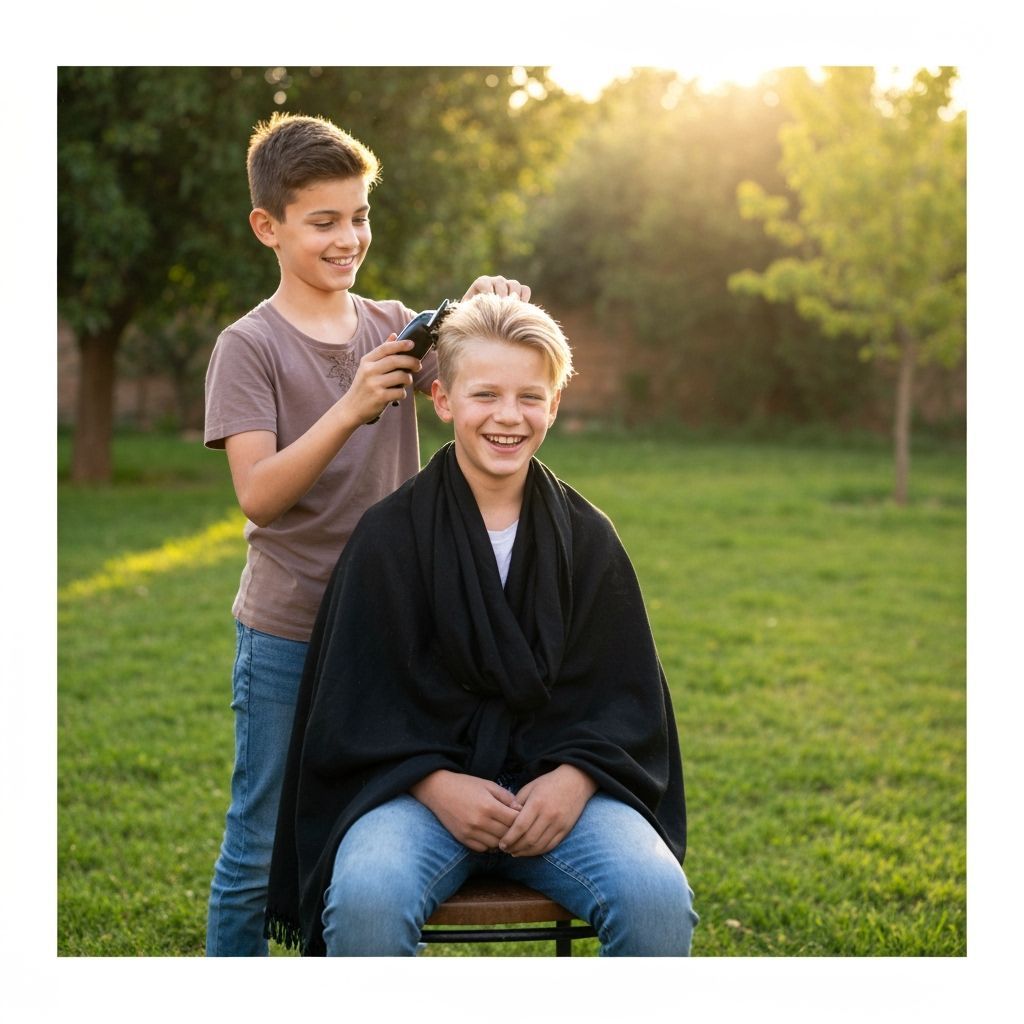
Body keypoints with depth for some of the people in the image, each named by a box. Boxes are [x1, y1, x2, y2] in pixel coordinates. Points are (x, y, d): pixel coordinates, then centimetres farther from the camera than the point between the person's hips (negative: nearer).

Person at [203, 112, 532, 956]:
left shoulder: (394, 327, 7)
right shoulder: (250, 346, -8)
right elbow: (258, 494, -17)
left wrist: (494, 312, -22)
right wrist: (351, 408, -27)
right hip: (287, 633, -4)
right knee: (261, 846, 6)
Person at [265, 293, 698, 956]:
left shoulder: (588, 538, 7)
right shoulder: (389, 537, 1)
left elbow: (626, 691, 7)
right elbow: (359, 701, 0)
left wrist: (574, 778, -12)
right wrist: (436, 785, -16)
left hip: (559, 784, 2)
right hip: (418, 785, -1)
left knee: (659, 899, -28)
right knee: (365, 900, -34)